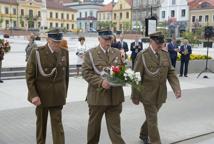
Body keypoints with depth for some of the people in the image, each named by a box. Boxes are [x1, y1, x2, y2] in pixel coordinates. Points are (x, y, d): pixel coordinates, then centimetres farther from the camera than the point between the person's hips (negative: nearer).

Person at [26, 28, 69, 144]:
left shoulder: (64, 53, -1)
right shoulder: (37, 53, -11)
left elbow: (66, 74, 7)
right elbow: (29, 76, -10)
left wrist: (64, 93, 8)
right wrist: (33, 95, -17)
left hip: (57, 95, 1)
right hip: (41, 94, -1)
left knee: (57, 123, -2)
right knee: (41, 122, 15)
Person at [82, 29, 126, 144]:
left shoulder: (117, 53, 10)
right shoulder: (90, 53, -1)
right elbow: (86, 73, -8)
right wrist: (101, 82, -21)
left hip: (115, 96, 2)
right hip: (97, 95, -2)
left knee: (114, 125, 5)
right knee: (94, 124, 14)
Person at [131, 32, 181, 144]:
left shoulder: (165, 54, 4)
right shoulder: (142, 56, -12)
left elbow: (171, 72, 3)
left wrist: (177, 88, -12)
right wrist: (135, 97, -9)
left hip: (160, 94, 5)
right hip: (148, 95, -5)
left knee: (151, 117, 20)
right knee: (153, 121, 0)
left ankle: (143, 135, 42)